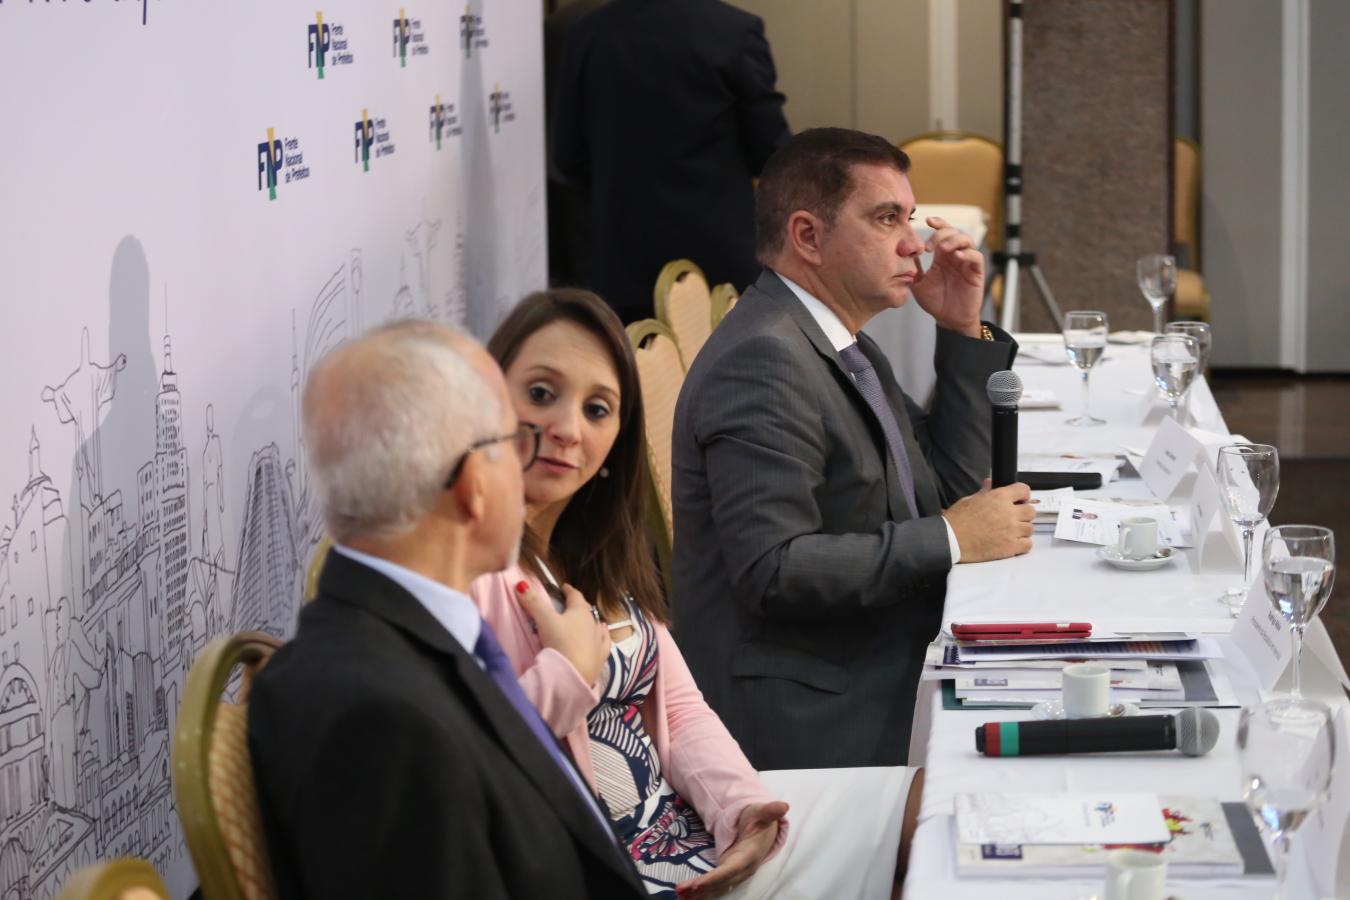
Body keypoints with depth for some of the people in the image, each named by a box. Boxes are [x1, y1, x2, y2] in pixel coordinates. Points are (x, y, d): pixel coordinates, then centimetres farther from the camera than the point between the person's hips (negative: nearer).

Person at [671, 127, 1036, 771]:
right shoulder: (762, 361, -17)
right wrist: (951, 540, -18)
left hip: (879, 685, 10)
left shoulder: (842, 345, 16)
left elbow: (949, 486, 20)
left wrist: (964, 331, 10)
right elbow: (773, 569, -25)